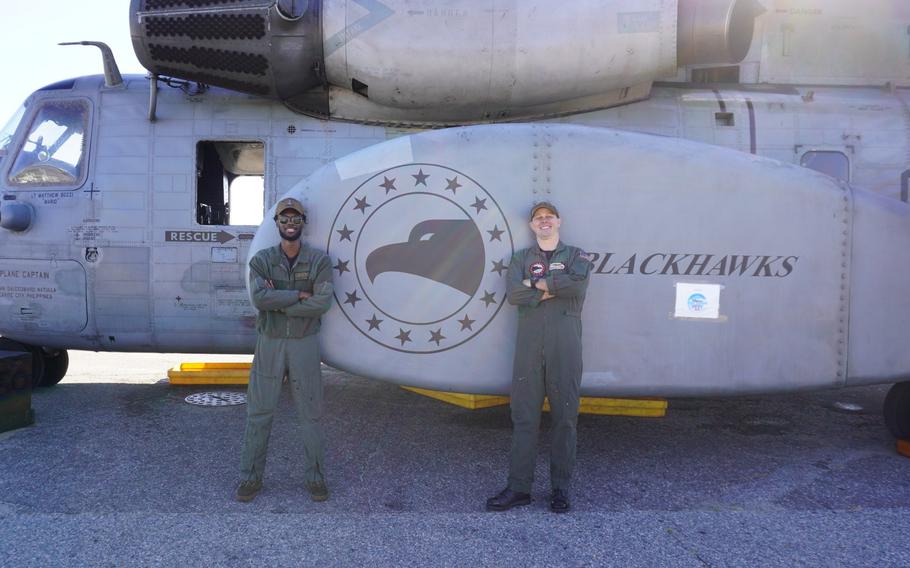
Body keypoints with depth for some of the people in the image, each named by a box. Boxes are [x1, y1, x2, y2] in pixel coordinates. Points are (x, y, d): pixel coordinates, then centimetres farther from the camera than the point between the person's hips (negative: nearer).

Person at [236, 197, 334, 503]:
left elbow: (322, 302, -17)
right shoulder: (261, 260, -1)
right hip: (270, 344, 1)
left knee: (310, 413, 5)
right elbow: (259, 298, -19)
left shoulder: (319, 261, -3)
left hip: (304, 345, 0)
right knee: (259, 412, 6)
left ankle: (315, 477, 18)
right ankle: (251, 477, 19)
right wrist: (299, 295, -18)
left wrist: (279, 302, -17)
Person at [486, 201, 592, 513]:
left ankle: (561, 487, 10)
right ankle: (518, 487, 5)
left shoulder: (576, 255, 14)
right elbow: (513, 294, -2)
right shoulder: (521, 258, 17)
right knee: (524, 415, 0)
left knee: (565, 415, 1)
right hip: (529, 344, 1)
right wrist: (554, 288, -7)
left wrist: (536, 283, -4)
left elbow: (578, 283, -10)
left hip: (565, 344, -1)